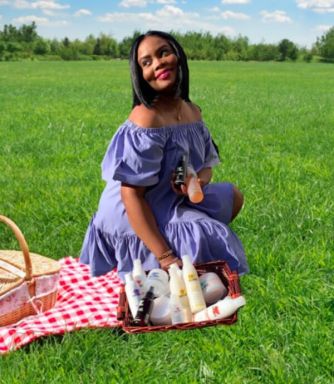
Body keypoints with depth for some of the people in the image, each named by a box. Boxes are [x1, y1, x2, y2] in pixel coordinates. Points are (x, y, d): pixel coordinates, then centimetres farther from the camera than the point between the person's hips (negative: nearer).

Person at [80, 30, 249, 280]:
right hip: (133, 219, -9)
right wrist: (165, 257, -31)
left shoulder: (193, 112, -1)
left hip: (172, 201, 9)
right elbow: (131, 196, -29)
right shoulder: (145, 120, -27)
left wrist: (200, 181, -19)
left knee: (233, 197, 20)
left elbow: (206, 164, 8)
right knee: (214, 244, -15)